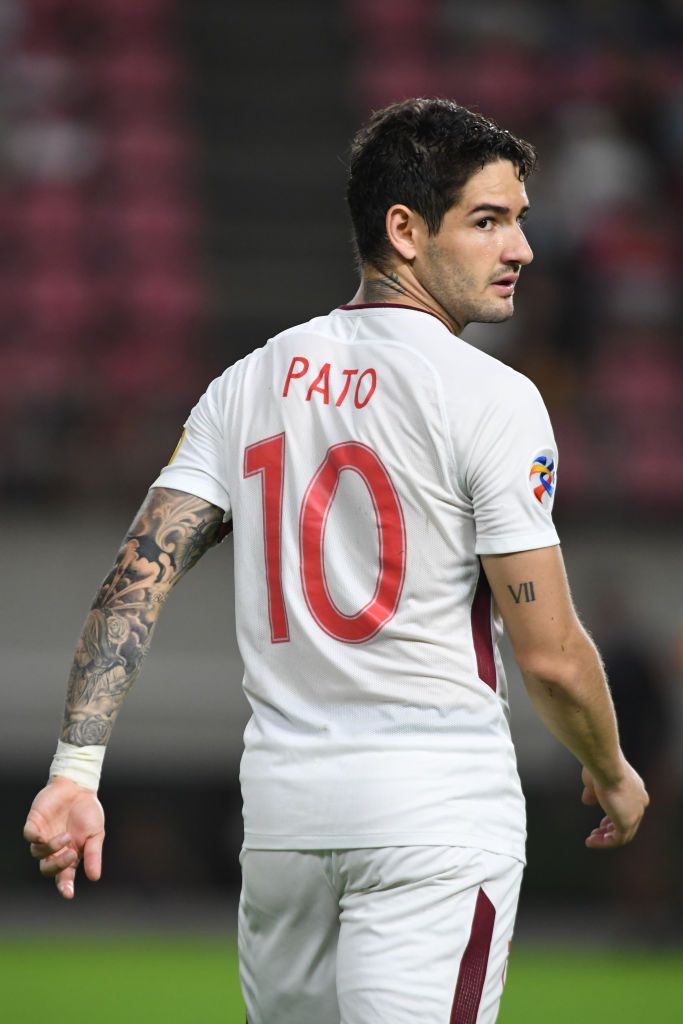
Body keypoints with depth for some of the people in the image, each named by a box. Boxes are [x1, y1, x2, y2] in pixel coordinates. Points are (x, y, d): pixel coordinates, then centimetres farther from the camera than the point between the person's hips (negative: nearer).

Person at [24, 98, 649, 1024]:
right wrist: (612, 774, 9)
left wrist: (77, 766, -5)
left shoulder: (252, 383, 10)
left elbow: (138, 577, 0)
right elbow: (550, 655, -9)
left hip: (280, 806, 6)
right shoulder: (489, 397, -8)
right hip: (437, 810, -6)